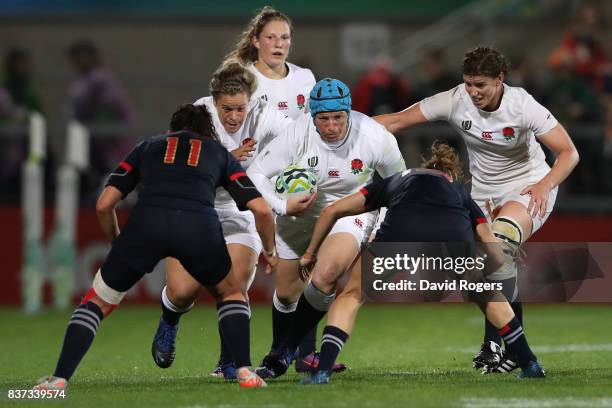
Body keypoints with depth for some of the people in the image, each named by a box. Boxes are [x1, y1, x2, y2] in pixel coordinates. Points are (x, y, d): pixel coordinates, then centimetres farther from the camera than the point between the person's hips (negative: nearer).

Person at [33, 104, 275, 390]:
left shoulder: (147, 147, 33)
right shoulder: (220, 153, 32)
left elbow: (104, 205, 24)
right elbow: (261, 209, 21)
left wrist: (116, 245, 40)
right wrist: (270, 251, 39)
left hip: (146, 223, 0)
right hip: (200, 226, 0)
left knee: (99, 301, 19)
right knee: (231, 293, 29)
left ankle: (59, 379, 7)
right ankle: (245, 372, 15)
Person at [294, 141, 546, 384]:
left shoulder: (397, 181, 40)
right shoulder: (459, 192, 39)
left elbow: (333, 211, 37)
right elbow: (495, 256, 28)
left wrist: (310, 253, 47)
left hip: (398, 233, -1)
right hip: (454, 237, 1)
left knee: (352, 295, 23)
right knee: (488, 298, 32)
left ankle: (322, 371, 7)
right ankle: (530, 365, 31)